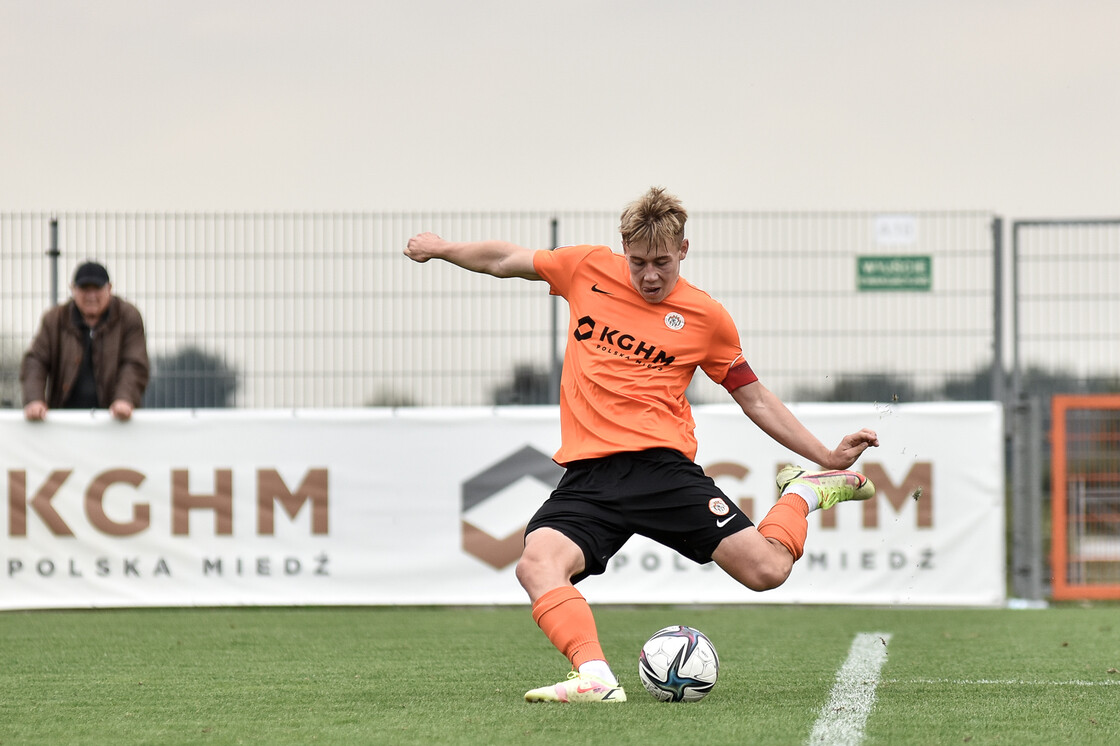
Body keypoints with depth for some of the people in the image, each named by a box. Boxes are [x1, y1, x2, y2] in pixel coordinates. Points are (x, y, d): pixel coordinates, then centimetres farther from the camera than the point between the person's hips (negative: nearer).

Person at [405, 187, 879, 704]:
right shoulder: (589, 270, 10)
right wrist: (442, 249, 18)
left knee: (767, 570, -15)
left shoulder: (706, 317, 7)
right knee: (537, 564, -30)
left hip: (661, 466, -1)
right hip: (587, 476, 1)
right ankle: (595, 679, -42)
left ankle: (804, 493, 16)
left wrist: (829, 456, 11)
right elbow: (505, 261, 26)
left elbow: (755, 399, 15)